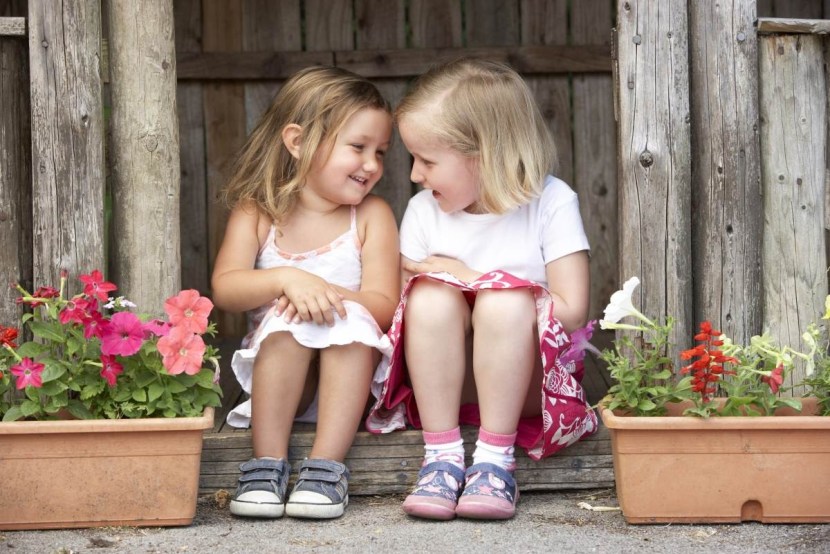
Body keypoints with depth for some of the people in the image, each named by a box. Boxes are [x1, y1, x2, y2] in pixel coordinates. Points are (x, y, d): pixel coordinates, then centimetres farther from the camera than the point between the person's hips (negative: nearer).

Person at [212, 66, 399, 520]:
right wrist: (286, 280, -31)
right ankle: (268, 464, -28)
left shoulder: (371, 217, -1)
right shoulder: (256, 213, 1)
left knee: (353, 319, -29)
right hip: (276, 370, 0)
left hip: (351, 369, 0)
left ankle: (326, 466, -31)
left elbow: (383, 305, -10)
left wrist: (332, 294, -30)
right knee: (286, 317, -29)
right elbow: (225, 288, -13)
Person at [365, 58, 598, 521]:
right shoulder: (424, 211, 4)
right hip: (444, 385, 3)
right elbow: (406, 311, 5)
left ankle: (495, 460, -24)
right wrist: (446, 288, -17)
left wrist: (471, 278, -12)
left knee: (505, 300, -32)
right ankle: (443, 455, -23)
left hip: (527, 382, -3)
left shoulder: (550, 203, -6)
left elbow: (572, 313, -14)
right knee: (430, 295, -26)